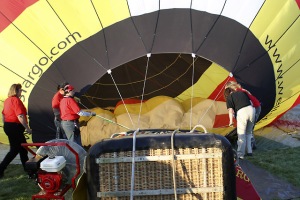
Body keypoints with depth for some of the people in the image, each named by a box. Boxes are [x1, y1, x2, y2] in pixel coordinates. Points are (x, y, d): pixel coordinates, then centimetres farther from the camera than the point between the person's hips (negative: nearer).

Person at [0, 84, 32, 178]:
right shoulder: (16, 100, -17)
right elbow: (20, 116, -23)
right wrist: (27, 128, -18)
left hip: (8, 126, 10)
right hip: (15, 127, -10)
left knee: (23, 147, 16)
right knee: (14, 150, -2)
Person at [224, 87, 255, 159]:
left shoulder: (229, 98, 8)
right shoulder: (242, 92, 24)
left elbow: (230, 110, -2)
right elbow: (250, 102, 24)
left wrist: (231, 121, 2)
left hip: (241, 112, -5)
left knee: (241, 134, 0)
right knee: (248, 133, 19)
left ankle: (240, 154, -2)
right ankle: (249, 151, 21)